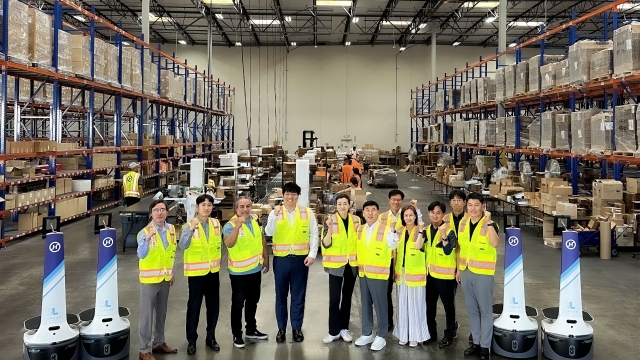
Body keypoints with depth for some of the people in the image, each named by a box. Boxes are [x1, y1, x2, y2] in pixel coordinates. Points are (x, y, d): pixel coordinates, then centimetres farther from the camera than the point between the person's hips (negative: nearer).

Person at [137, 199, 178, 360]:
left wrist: (172, 273, 14)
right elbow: (141, 255, -30)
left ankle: (159, 343, 31)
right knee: (147, 315, 1)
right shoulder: (145, 232, -16)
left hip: (165, 278, 6)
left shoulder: (171, 229, 2)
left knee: (161, 313, 17)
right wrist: (148, 238, -45)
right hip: (150, 279, -5)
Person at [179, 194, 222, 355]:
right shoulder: (189, 225, -10)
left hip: (213, 271, 4)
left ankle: (210, 337, 27)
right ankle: (191, 340, 19)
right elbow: (183, 246, -25)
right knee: (194, 306, 4)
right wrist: (191, 228, -35)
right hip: (196, 272, -4)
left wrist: (218, 261, 12)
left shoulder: (216, 223, 3)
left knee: (213, 305, 11)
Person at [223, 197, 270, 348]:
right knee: (238, 303, 3)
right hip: (239, 271, -6)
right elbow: (229, 244, -36)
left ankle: (251, 329, 34)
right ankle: (237, 334, 16)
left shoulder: (256, 221, 2)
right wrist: (238, 225, -45)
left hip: (256, 269, 6)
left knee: (253, 301, 18)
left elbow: (262, 240, 14)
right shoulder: (230, 225, -17)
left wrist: (266, 259, 15)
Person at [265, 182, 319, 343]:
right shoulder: (275, 212, 0)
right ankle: (281, 328, 21)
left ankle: (297, 327, 22)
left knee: (298, 295, 9)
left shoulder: (307, 212, 2)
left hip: (301, 259, 0)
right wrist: (275, 216, -28)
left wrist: (312, 254, -6)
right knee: (281, 295, 9)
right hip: (281, 259, 0)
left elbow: (314, 235, 2)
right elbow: (269, 232, -14)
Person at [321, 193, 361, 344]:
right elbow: (326, 244, -13)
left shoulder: (356, 220, 2)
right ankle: (333, 331, 7)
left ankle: (344, 328, 23)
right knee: (334, 298, -4)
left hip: (352, 264, 3)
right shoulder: (330, 220, -8)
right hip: (336, 264, -3)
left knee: (347, 296, 12)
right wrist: (330, 229, -28)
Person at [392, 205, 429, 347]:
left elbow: (418, 246, -23)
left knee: (415, 303, 0)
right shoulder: (400, 231, 8)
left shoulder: (420, 230, -5)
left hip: (415, 272, -5)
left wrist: (420, 229, -25)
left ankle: (415, 335, 10)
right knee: (402, 303, 10)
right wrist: (394, 269, 10)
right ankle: (403, 334, 20)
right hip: (401, 271, 5)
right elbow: (396, 251, 12)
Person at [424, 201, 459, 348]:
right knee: (430, 304, 13)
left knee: (448, 305, 6)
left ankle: (449, 334, 20)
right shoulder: (427, 230, 6)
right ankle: (431, 333, 27)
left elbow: (448, 251, -29)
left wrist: (443, 234, -37)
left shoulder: (449, 231, -14)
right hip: (430, 273, 6)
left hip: (445, 274, -6)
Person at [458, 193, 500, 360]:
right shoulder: (463, 224, 5)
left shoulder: (489, 225, -12)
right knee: (472, 310, 15)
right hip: (466, 272, 6)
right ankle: (476, 342, 27)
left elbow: (495, 244, -32)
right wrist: (458, 269, 13)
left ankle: (485, 346, 14)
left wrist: (488, 222, -34)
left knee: (485, 310, 5)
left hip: (483, 273, -6)